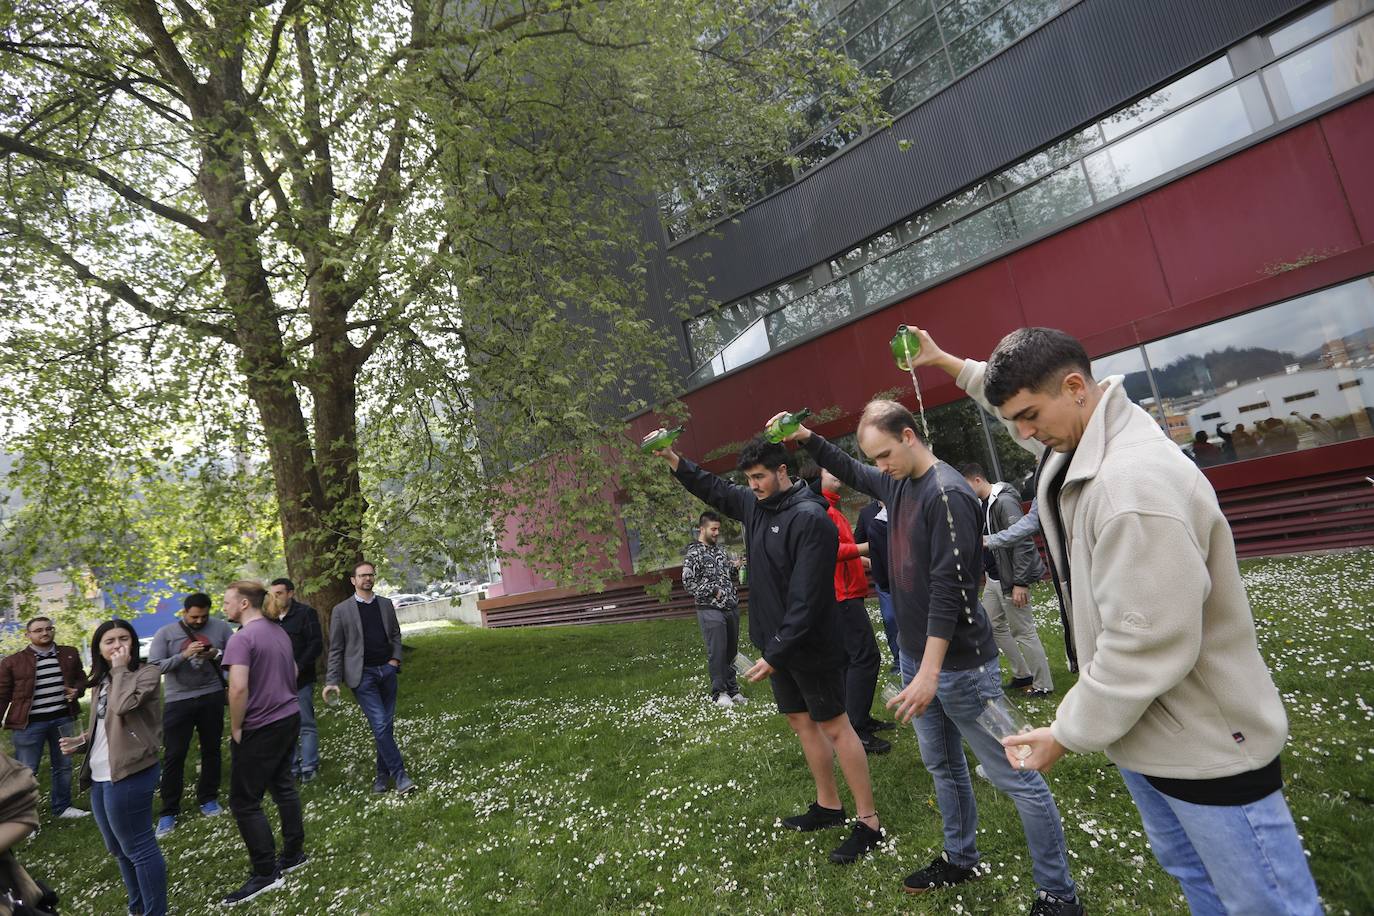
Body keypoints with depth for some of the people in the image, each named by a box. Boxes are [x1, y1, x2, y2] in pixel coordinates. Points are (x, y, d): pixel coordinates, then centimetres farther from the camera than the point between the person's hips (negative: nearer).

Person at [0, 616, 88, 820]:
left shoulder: (69, 654, 5)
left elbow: (81, 677, 15)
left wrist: (77, 690, -5)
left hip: (62, 718, 4)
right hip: (29, 722, -3)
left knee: (64, 765, 15)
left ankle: (62, 807, 30)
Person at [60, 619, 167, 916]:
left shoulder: (147, 672, -11)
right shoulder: (102, 681, 13)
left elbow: (123, 705, -29)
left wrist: (120, 669, -17)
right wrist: (83, 740, 4)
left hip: (128, 774, -9)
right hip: (100, 775, 9)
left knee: (138, 847, -2)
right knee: (119, 848, 21)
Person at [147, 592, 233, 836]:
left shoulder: (220, 627, -2)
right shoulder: (165, 633, -4)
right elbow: (154, 666, -10)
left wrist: (216, 655, -18)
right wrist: (184, 655, -22)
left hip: (212, 697, 1)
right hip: (178, 700, -1)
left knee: (211, 750, 12)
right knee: (174, 756, 2)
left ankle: (208, 799, 28)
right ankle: (169, 812, 14)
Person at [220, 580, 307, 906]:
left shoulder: (242, 638, -18)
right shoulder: (279, 632, 9)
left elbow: (238, 688, -27)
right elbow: (293, 672, 20)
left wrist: (235, 728, -15)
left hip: (259, 729, -8)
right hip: (289, 718, 9)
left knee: (244, 802, 4)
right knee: (282, 785, 20)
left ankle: (265, 873, 11)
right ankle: (294, 854, 30)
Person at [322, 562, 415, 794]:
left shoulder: (386, 604, 9)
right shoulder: (342, 610, -2)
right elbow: (336, 649, -1)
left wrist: (395, 658, 1)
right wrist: (332, 681, -7)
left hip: (387, 671, 4)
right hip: (363, 675, -4)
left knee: (387, 725, 9)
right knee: (380, 725, -10)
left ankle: (383, 773, 22)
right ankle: (399, 773, -3)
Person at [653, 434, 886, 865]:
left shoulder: (810, 519, -22)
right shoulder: (754, 504, 4)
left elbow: (807, 598, -26)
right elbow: (712, 489, 21)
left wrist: (776, 652, -26)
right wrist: (673, 459, 10)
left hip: (810, 647, -8)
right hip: (778, 643, 9)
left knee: (835, 727, 2)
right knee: (802, 722, 18)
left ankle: (868, 822, 16)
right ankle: (828, 806, 34)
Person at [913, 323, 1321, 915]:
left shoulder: (1136, 487, -32)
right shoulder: (1079, 445, -1)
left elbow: (1145, 647, -30)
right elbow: (1014, 392, 22)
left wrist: (1069, 733, -18)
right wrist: (947, 363, 18)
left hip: (1206, 747, -9)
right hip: (1139, 727, 9)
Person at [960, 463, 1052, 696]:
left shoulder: (1005, 501, -19)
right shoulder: (983, 504, 9)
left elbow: (1022, 542, -23)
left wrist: (1019, 583, -23)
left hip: (1011, 580, -9)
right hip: (993, 579, 9)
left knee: (1023, 632, 2)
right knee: (994, 626, 16)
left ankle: (1043, 684, 18)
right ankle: (1022, 674, 29)